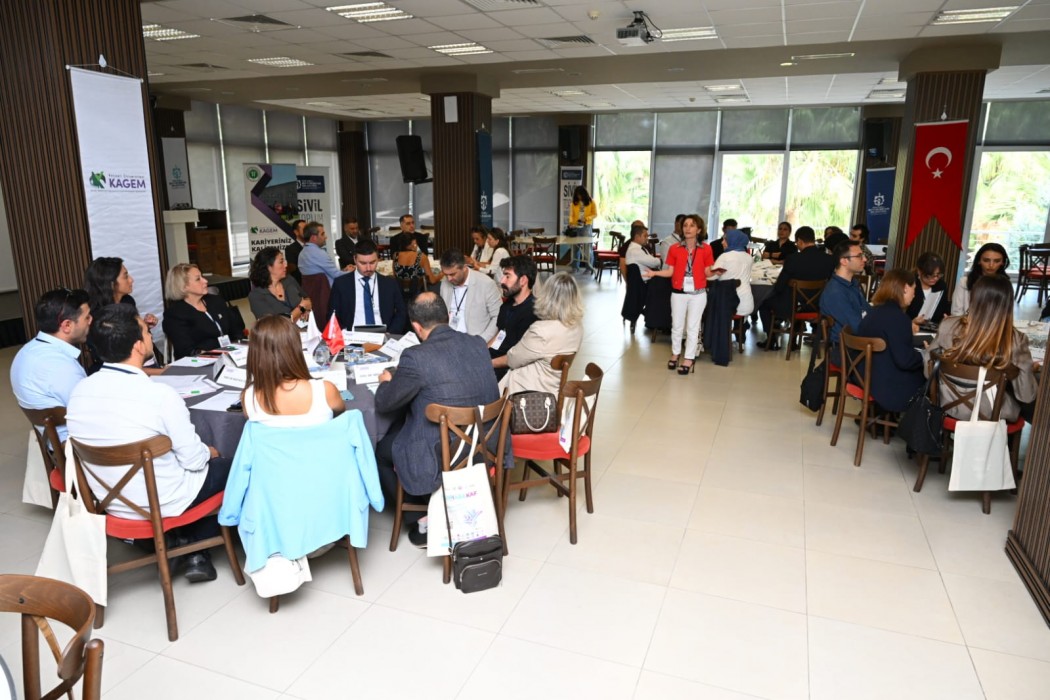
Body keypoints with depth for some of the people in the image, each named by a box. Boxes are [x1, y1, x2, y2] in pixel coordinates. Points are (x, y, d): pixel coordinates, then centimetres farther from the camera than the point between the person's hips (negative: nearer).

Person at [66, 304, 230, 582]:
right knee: (223, 465, 20)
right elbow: (193, 459, -19)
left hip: (111, 499, 6)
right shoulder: (160, 395, -29)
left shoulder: (79, 391, -8)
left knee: (204, 458, 28)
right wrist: (209, 452, 5)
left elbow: (101, 445, 7)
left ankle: (182, 541, 28)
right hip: (163, 504, -6)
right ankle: (197, 555, 23)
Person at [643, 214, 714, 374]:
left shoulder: (706, 249, -4)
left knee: (692, 327, 7)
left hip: (698, 294, -1)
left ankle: (688, 359, 18)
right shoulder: (674, 249, -2)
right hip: (678, 293, 1)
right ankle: (675, 353, 33)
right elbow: (670, 271, -1)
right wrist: (654, 273, -15)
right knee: (677, 325, 13)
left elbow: (708, 272, -1)